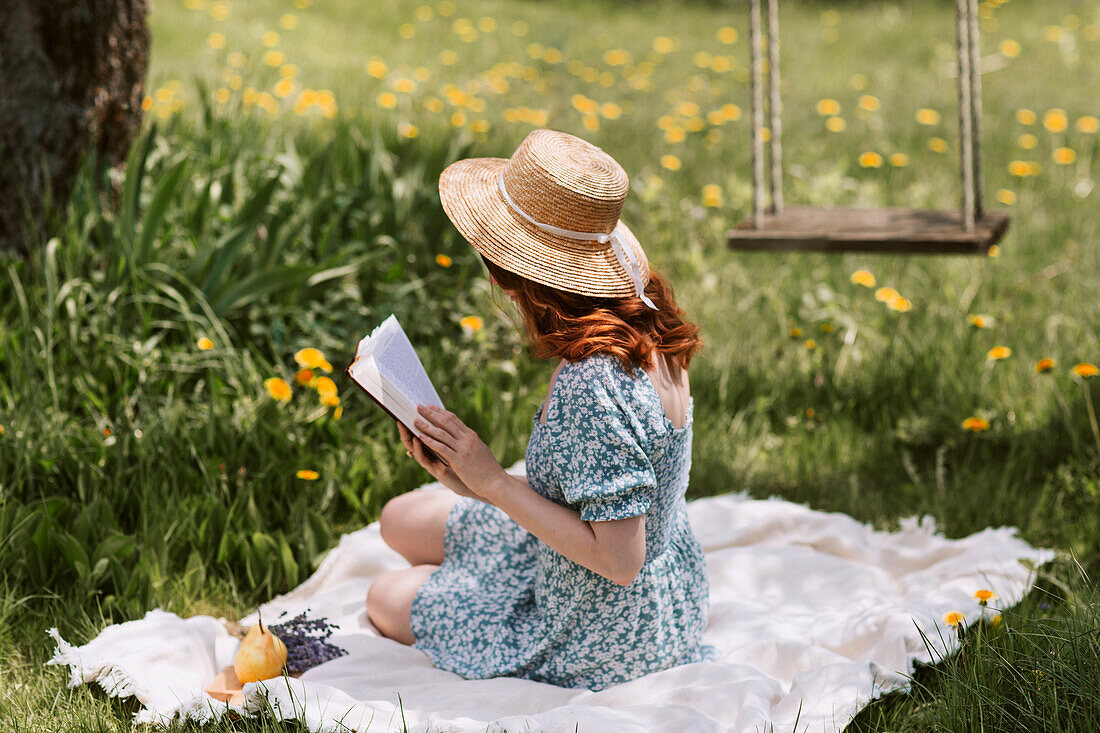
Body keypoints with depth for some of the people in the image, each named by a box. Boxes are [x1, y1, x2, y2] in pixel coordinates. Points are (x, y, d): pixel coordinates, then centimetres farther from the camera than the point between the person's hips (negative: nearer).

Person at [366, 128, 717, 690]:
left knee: (386, 600, 12)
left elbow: (618, 560, -31)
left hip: (605, 634, -8)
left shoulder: (593, 386, -36)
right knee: (402, 521, 18)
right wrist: (480, 481, -8)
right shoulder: (643, 324, -7)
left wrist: (493, 481, -25)